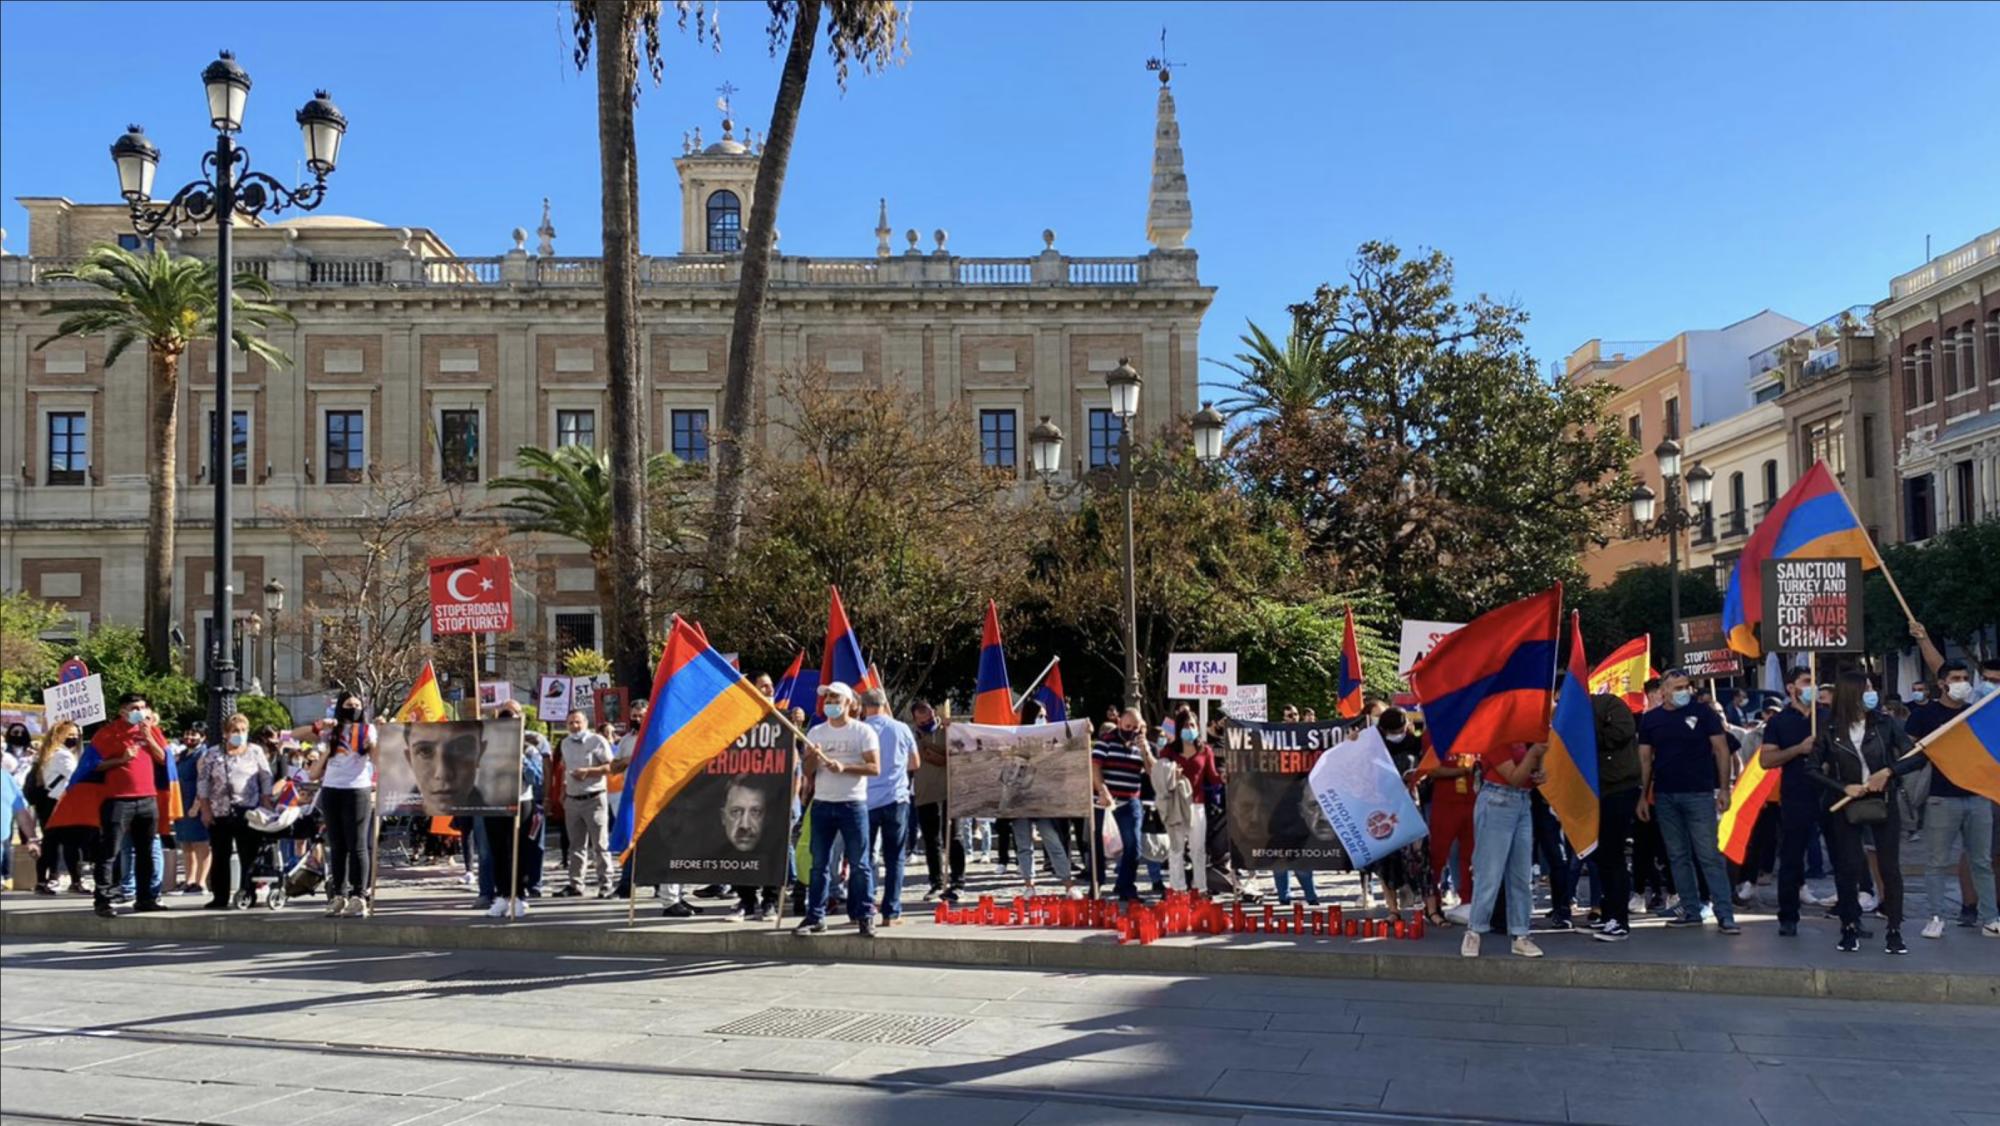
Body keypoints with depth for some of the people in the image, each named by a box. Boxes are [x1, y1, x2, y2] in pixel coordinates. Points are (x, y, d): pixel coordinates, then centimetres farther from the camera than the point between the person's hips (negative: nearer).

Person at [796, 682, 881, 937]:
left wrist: (844, 767, -19)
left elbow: (875, 768, -8)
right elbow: (807, 771, 11)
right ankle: (815, 917, 10)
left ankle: (865, 916, 5)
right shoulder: (816, 732, 11)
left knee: (859, 864, -1)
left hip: (853, 804, -4)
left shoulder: (863, 732, -1)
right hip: (822, 804, 4)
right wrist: (813, 758, -11)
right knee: (819, 864, 5)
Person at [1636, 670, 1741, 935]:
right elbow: (1645, 759, 10)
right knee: (1678, 857, 8)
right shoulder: (1650, 719, 7)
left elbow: (1721, 749, -1)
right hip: (1665, 796, 4)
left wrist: (1724, 788, -7)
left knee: (1709, 855, -6)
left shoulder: (1703, 713, -1)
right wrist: (1643, 796, 6)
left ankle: (1725, 914, -4)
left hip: (1699, 794, -4)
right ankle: (1691, 911, 16)